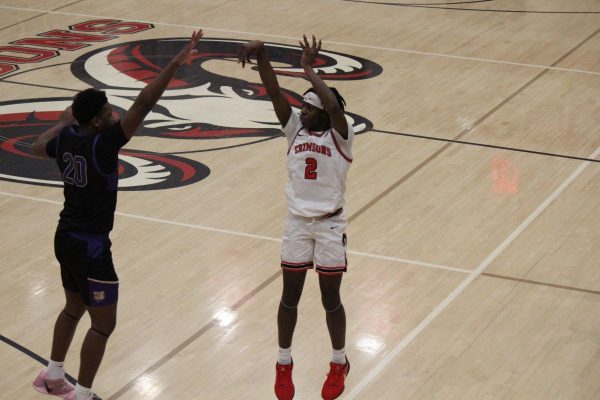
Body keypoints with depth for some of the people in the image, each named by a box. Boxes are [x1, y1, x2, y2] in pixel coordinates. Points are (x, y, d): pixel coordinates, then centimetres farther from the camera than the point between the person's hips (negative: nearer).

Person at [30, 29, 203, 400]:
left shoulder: (66, 139, -2)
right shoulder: (101, 143, -25)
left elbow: (38, 147, 22)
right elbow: (142, 106, -32)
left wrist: (64, 122, 34)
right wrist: (175, 64, -35)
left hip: (66, 238, 9)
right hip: (90, 245, -9)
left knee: (74, 307, 27)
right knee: (104, 324, 3)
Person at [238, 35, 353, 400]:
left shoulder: (340, 136, -11)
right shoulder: (296, 128, -1)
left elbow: (333, 104, -32)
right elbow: (274, 91, -12)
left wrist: (308, 69, -24)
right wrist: (261, 53, -27)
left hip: (330, 225, -3)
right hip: (297, 222, 3)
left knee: (331, 299, 7)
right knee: (290, 297, 11)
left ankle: (339, 364, 27)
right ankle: (284, 365, 26)